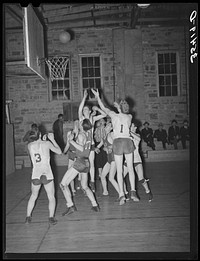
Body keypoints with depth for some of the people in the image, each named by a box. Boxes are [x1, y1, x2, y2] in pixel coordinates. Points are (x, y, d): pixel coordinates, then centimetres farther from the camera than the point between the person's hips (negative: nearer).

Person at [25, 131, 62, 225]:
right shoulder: (47, 143, -6)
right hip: (47, 175, -3)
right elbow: (59, 152, 7)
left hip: (35, 175, 3)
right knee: (51, 197, 14)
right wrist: (52, 139, 13)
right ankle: (51, 218, 6)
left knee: (33, 196, 24)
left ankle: (28, 217, 29)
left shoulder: (29, 145, 2)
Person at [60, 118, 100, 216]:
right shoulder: (89, 133, 7)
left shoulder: (81, 135, -12)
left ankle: (70, 206, -9)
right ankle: (95, 205, 20)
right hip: (87, 162, 8)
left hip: (79, 161, -8)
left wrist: (71, 141, -19)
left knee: (63, 184, -3)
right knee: (85, 187, 23)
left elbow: (81, 149, -24)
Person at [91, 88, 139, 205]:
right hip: (128, 141, 2)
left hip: (117, 142, -2)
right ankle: (133, 191, 0)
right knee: (130, 168, 8)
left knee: (119, 170, 1)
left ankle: (122, 194, -1)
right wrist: (119, 107, 40)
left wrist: (98, 97, 18)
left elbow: (104, 108, 10)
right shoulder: (129, 117, 7)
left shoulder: (115, 115, -1)